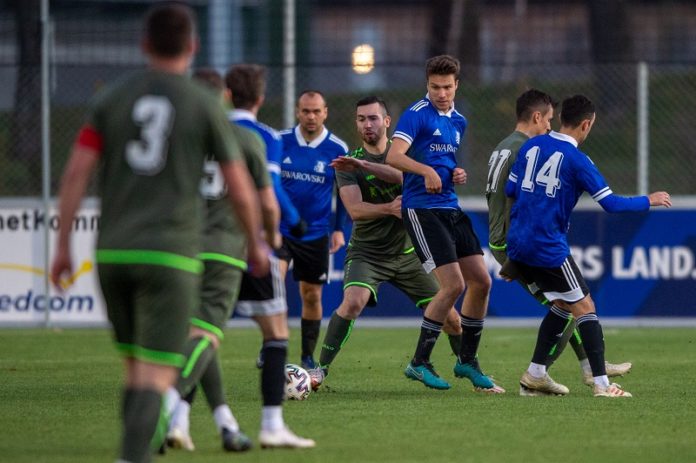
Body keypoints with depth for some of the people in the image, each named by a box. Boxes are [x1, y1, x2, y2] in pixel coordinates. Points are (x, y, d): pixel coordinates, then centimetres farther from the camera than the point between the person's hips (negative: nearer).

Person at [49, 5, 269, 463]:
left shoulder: (112, 98, 7)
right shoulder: (205, 106, 0)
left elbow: (76, 171, -1)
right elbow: (240, 189, 3)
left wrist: (62, 246, 4)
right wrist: (256, 245, 21)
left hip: (114, 253, 4)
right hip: (170, 254, -4)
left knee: (137, 367, 20)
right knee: (156, 378, -8)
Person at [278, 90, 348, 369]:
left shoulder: (337, 149, -3)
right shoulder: (280, 141, -3)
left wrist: (339, 229, 3)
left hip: (315, 233, 1)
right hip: (279, 228, -1)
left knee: (312, 296, 7)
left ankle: (308, 357, 21)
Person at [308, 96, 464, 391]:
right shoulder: (347, 164, -4)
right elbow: (355, 210, -18)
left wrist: (364, 165, -34)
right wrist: (390, 208, -37)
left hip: (407, 253, 2)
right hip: (367, 253, -2)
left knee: (450, 318, 2)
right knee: (353, 302, -30)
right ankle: (321, 369, -21)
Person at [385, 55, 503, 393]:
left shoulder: (459, 121, 15)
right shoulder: (417, 115, -9)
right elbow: (394, 157, -20)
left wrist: (459, 174, 5)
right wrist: (427, 171, -35)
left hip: (451, 209, 8)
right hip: (422, 209, -8)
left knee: (481, 281, 4)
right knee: (453, 284, -14)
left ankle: (467, 361, 18)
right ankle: (419, 363, -3)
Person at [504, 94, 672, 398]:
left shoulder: (532, 146, 7)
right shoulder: (577, 160, -11)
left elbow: (510, 190, 14)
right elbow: (611, 203, -12)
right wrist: (649, 201, 3)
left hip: (517, 244, 7)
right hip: (549, 247, -7)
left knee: (563, 304, 19)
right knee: (584, 306, -1)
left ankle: (535, 374, 17)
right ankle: (601, 384, -8)